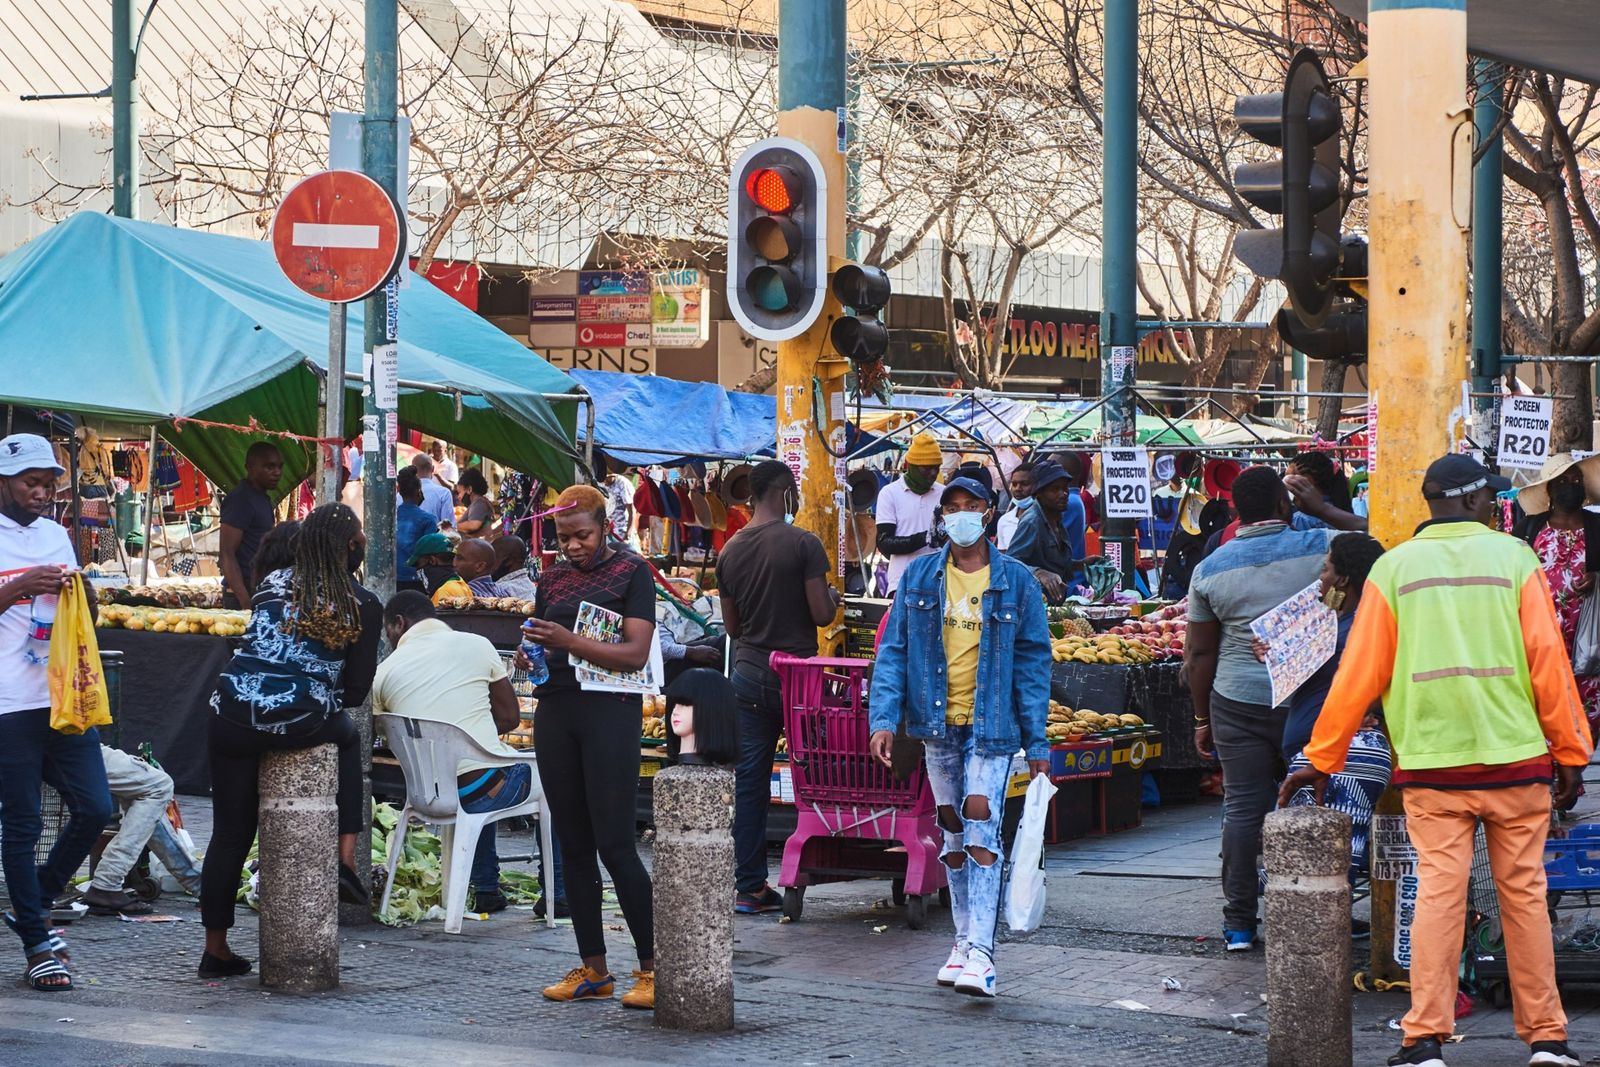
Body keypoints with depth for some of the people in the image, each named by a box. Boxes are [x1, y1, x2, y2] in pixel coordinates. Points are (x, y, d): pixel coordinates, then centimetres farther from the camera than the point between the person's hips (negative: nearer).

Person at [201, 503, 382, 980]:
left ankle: (216, 948, 15)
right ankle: (347, 855, 22)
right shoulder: (363, 606, 4)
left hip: (235, 716, 2)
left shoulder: (273, 583, 15)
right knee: (348, 737, 33)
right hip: (303, 723, -2)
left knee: (230, 833, 12)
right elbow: (355, 690, 5)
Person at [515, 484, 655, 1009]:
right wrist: (527, 659, -3)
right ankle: (593, 969, 12)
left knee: (614, 844, -10)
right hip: (555, 711, 6)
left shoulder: (631, 571, -1)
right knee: (573, 846, 6)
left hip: (609, 710, -6)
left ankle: (652, 967, -4)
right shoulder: (552, 578, 15)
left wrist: (569, 642, -22)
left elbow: (636, 653, -11)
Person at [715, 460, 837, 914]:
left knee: (749, 780, 5)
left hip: (749, 673, 4)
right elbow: (822, 614, -14)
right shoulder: (803, 544, -12)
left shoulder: (730, 551, 5)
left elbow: (731, 625, 12)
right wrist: (832, 597, 8)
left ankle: (749, 886, 5)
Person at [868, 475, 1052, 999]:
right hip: (937, 724, 3)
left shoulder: (1016, 582, -1)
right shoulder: (918, 577, 5)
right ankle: (964, 940, 23)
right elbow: (893, 650, 6)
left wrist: (1037, 742, -2)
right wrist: (884, 717, -8)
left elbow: (1032, 661, 1)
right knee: (953, 831, 11)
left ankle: (980, 954, -17)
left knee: (981, 822, -14)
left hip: (992, 724, -3)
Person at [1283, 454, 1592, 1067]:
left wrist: (1321, 759, 10)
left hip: (1430, 761, 0)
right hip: (1516, 759, 0)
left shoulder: (1393, 567, 4)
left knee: (1438, 892, 0)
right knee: (1524, 892, 6)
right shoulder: (1513, 558, 1)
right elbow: (1548, 661, -1)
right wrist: (1570, 752, 7)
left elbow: (1360, 673, 4)